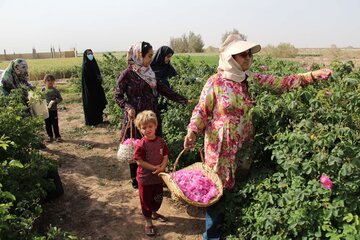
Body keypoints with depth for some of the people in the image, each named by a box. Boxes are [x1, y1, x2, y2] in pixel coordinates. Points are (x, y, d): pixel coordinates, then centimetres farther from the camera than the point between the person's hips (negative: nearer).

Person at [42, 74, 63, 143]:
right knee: (47, 124, 10)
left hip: (53, 110, -2)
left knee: (55, 124, 4)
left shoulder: (55, 90, -4)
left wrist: (55, 101, -17)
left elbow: (60, 98, 0)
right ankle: (50, 136, 22)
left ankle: (57, 136, 15)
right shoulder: (43, 90, 1)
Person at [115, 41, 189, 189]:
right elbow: (118, 96, -5)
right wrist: (128, 107, -22)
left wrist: (184, 100, 3)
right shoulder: (127, 74, -10)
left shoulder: (149, 73, 6)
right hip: (134, 117, -5)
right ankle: (136, 180, 28)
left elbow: (163, 89, 6)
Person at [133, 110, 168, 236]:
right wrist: (154, 168, -21)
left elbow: (165, 157, -1)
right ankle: (148, 221, 29)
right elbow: (139, 161, -18)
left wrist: (162, 168, -19)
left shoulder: (161, 141, -5)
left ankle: (154, 212, 49)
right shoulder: (141, 144, -18)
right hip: (145, 178, -5)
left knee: (158, 198, 23)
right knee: (146, 199, 11)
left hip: (159, 177, 5)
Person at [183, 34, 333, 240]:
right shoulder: (216, 82, -8)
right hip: (221, 147, -4)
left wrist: (312, 76, -8)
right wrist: (192, 132, -21)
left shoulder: (252, 80, 3)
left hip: (244, 146, 5)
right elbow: (201, 111, -6)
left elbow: (281, 83, 1)